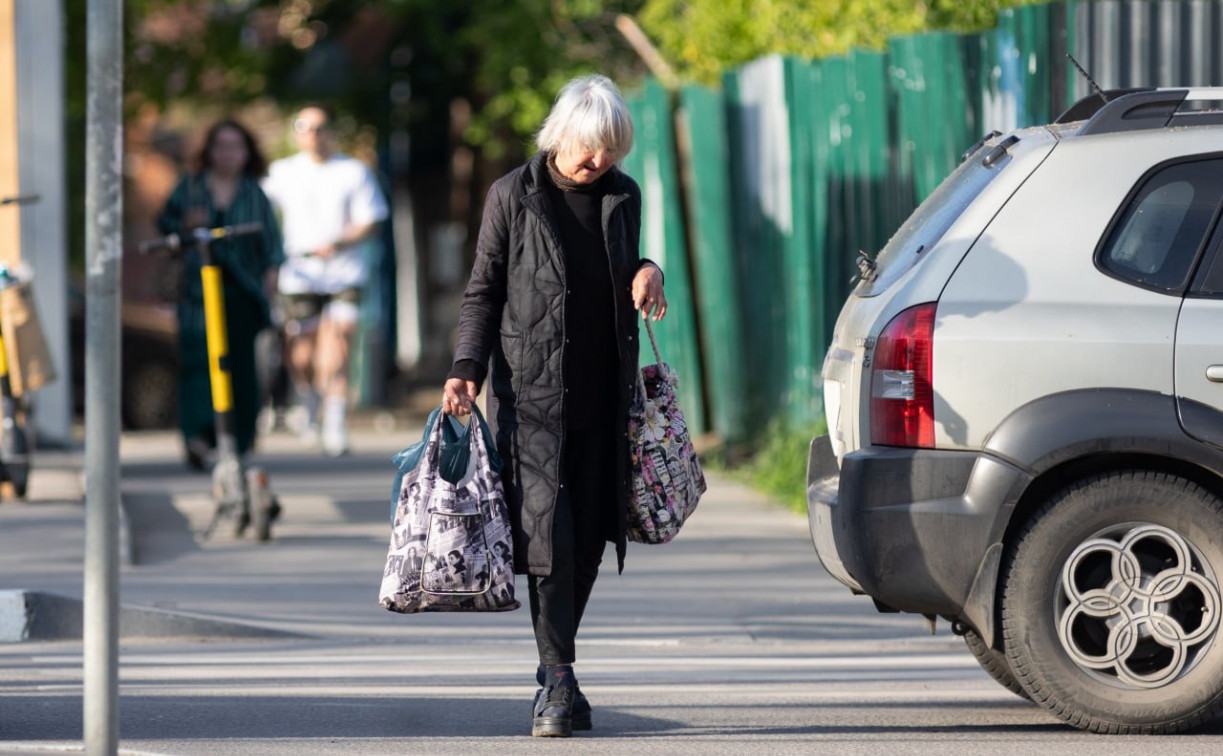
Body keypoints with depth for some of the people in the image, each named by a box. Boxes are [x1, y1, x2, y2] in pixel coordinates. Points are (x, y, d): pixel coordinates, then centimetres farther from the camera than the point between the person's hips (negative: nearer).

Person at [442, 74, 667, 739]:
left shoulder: (623, 196, 11)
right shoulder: (513, 196, -1)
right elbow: (483, 291, 2)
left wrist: (647, 274, 0)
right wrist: (465, 370, -10)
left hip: (603, 396, 4)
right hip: (532, 391, -4)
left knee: (588, 537, 4)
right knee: (548, 532, -14)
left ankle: (555, 676, 15)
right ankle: (558, 678, -12)